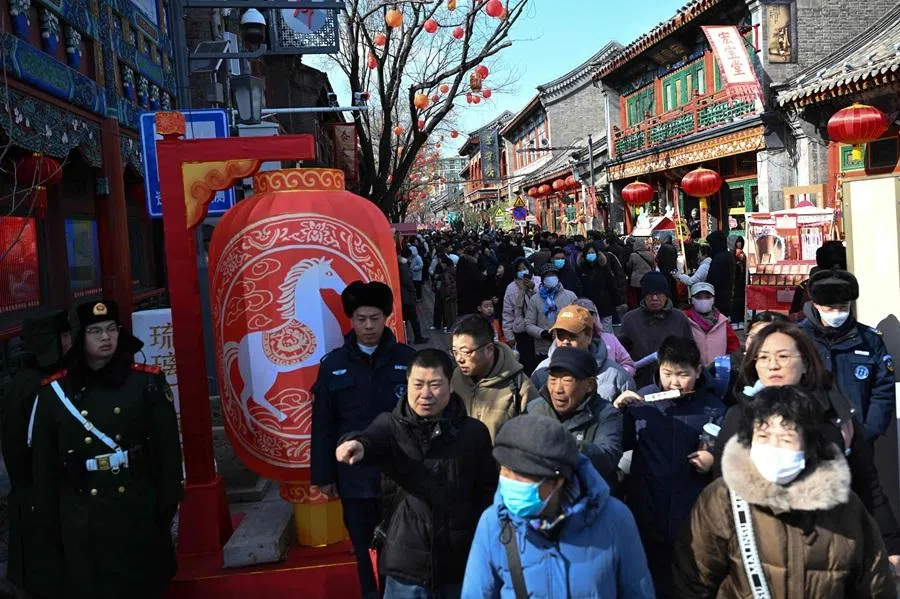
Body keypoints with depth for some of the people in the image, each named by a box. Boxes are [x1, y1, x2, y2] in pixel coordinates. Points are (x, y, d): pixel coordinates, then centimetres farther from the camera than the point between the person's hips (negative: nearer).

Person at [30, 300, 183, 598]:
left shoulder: (148, 381, -2)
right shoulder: (54, 392, -1)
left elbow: (168, 449, -2)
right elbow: (44, 465, 3)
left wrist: (168, 504, -4)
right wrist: (49, 522, 3)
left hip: (139, 515, 0)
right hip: (81, 523, 0)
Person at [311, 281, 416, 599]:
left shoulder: (407, 359, -3)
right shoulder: (333, 365, 0)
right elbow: (323, 425, 2)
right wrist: (323, 475, 2)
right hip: (355, 477, 1)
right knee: (365, 549, 14)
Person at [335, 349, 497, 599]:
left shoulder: (474, 432, -1)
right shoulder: (391, 425, -4)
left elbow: (488, 492, 3)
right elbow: (372, 438, -26)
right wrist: (358, 444, -49)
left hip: (461, 562, 1)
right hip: (407, 561, -1)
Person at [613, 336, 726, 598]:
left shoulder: (713, 409, -1)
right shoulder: (642, 400, -1)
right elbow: (621, 445, -1)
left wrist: (714, 462, -15)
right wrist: (617, 411, -15)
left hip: (693, 518, 0)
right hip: (646, 514, 1)